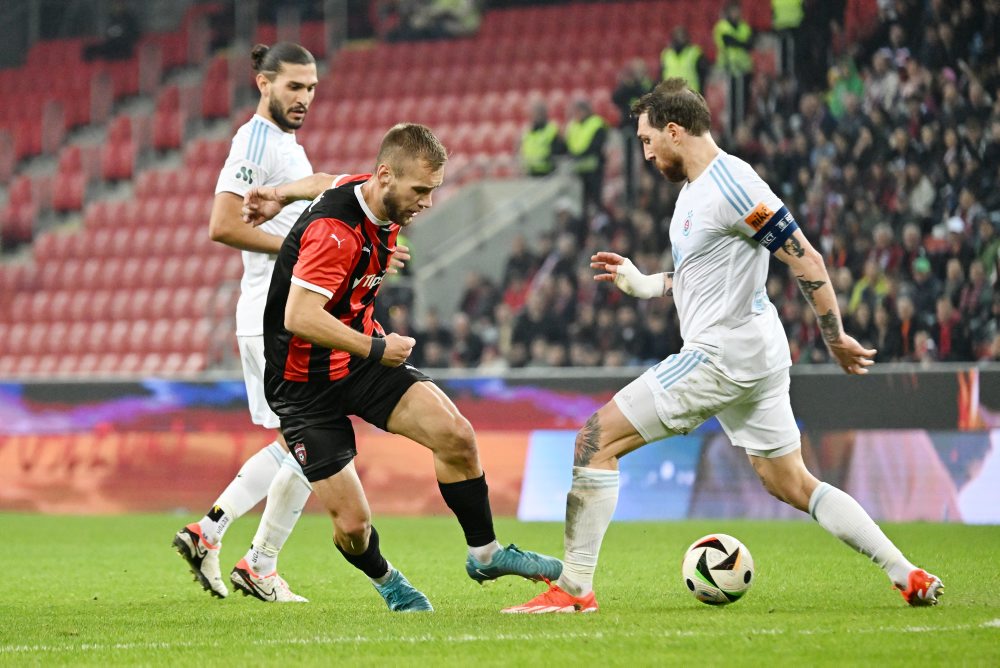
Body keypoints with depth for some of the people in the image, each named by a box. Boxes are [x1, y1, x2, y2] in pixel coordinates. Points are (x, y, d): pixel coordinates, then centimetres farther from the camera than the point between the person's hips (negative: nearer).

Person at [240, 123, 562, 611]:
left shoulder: (382, 201, 0)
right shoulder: (334, 231, -28)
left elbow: (332, 185, 22)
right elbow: (299, 317, -34)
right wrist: (376, 348, -27)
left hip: (363, 358, 7)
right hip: (306, 383, -7)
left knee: (455, 436, -11)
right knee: (352, 525, -8)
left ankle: (485, 553, 9)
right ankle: (385, 580, 26)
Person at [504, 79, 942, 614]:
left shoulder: (730, 185, -16)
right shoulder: (694, 188, 15)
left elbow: (806, 260, -17)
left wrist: (835, 339, -13)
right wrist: (643, 284, 15)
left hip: (722, 355, -11)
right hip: (755, 356, 11)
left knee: (596, 440, -8)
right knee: (792, 485, 13)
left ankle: (574, 588, -6)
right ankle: (908, 575, 9)